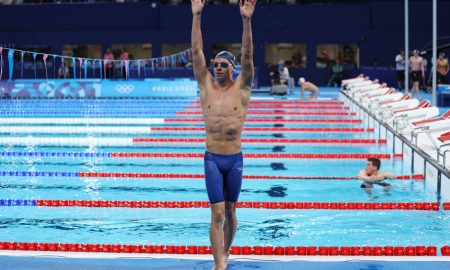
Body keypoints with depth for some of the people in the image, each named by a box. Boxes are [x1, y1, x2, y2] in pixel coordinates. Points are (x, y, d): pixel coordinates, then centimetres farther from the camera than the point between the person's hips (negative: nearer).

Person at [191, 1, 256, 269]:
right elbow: (197, 52, -2)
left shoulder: (241, 88, 0)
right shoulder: (206, 86, 3)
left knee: (230, 211, 11)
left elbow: (248, 57, -11)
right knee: (217, 213, -7)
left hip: (235, 159, 0)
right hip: (212, 159, 0)